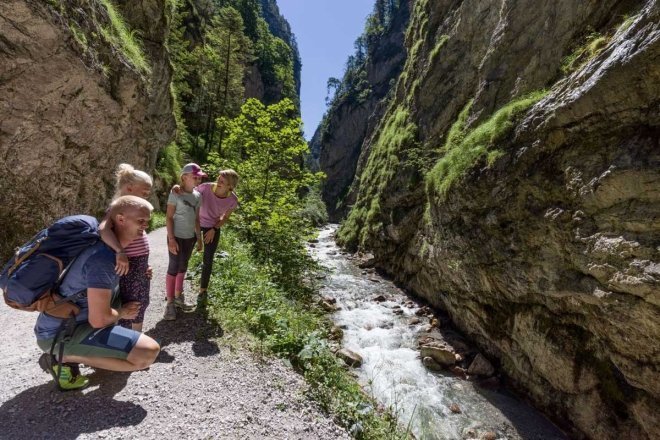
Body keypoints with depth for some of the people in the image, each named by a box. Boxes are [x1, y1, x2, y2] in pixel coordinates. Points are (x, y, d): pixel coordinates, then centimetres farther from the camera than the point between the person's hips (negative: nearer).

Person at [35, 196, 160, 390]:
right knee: (149, 352, -22)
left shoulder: (107, 245, 4)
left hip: (63, 321, 10)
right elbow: (99, 319, -24)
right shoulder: (102, 257, -26)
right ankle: (64, 357, -4)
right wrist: (123, 312, -4)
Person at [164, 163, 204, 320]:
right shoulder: (175, 194, -11)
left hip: (190, 237, 6)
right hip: (177, 237, -6)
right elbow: (169, 217, -12)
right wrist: (171, 239, -18)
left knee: (183, 268, 16)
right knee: (173, 268, 1)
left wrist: (199, 238, 11)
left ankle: (178, 296, 32)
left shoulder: (197, 196, 5)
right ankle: (170, 302, 14)